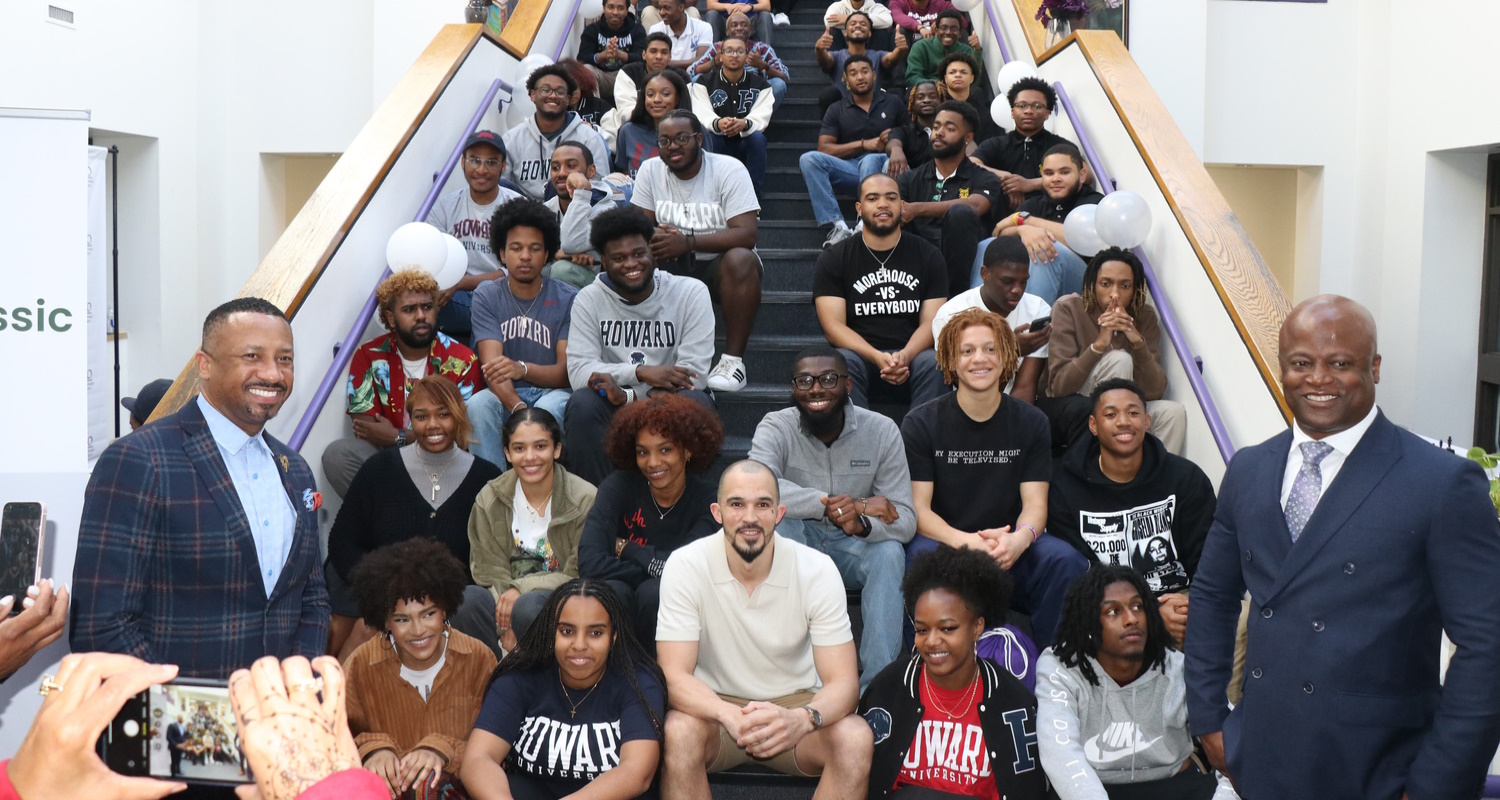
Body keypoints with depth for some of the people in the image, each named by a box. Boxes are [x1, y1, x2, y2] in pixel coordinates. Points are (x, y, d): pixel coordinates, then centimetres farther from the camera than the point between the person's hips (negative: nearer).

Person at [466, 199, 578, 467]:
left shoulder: (568, 299, -2)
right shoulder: (487, 297, 2)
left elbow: (566, 371, -9)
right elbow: (492, 365, -11)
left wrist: (522, 369, -32)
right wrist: (519, 408, -31)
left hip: (552, 391, -1)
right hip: (506, 394, 1)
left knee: (551, 407, -36)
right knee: (477, 405, -32)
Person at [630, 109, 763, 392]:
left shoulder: (729, 170, -12)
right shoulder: (650, 171, 2)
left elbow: (746, 233, -22)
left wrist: (688, 241, -33)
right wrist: (654, 237, -28)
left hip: (718, 265, -3)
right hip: (673, 267, 4)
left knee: (740, 259, -37)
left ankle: (733, 360, -31)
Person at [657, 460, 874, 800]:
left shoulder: (818, 570, -13)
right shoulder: (685, 566, -15)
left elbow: (843, 681, -15)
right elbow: (673, 675, -18)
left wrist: (802, 720, -39)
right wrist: (730, 715, -39)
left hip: (794, 705, 1)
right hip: (716, 706, -1)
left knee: (856, 738, -29)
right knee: (679, 731, -33)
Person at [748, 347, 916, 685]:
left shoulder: (882, 431, -9)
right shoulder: (776, 427, -13)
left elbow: (906, 521, -14)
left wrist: (863, 524, -38)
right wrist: (833, 504, -39)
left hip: (854, 547, 1)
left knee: (890, 552, -31)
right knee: (778, 521, -33)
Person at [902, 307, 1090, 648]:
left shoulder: (1032, 422, 6)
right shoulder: (920, 424, -1)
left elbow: (1035, 503, -1)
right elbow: (918, 509, -7)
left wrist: (1019, 538, -25)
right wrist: (966, 542, -27)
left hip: (1008, 547, 2)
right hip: (945, 541, -2)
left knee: (1062, 559, -27)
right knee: (923, 557, -35)